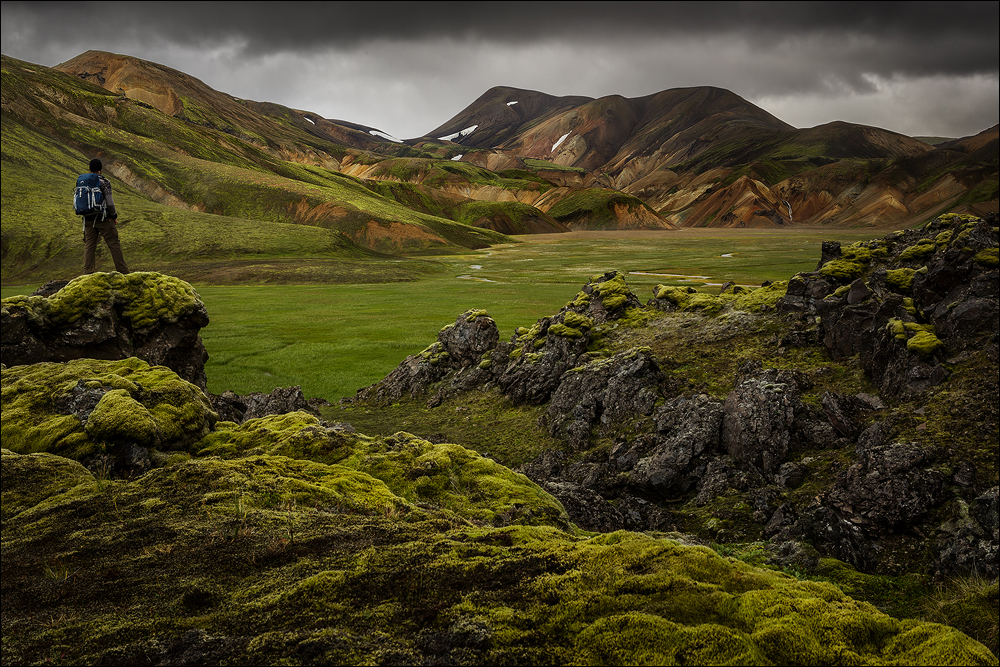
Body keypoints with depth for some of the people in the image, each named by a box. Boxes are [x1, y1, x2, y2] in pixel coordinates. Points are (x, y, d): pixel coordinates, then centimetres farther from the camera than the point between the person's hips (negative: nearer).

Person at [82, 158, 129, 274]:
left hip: (89, 220, 5)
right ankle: (122, 271, 4)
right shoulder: (104, 182, -10)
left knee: (89, 247, 7)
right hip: (104, 219, -4)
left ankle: (87, 272, 3)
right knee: (114, 245, 2)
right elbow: (110, 202, -14)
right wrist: (115, 216, -1)